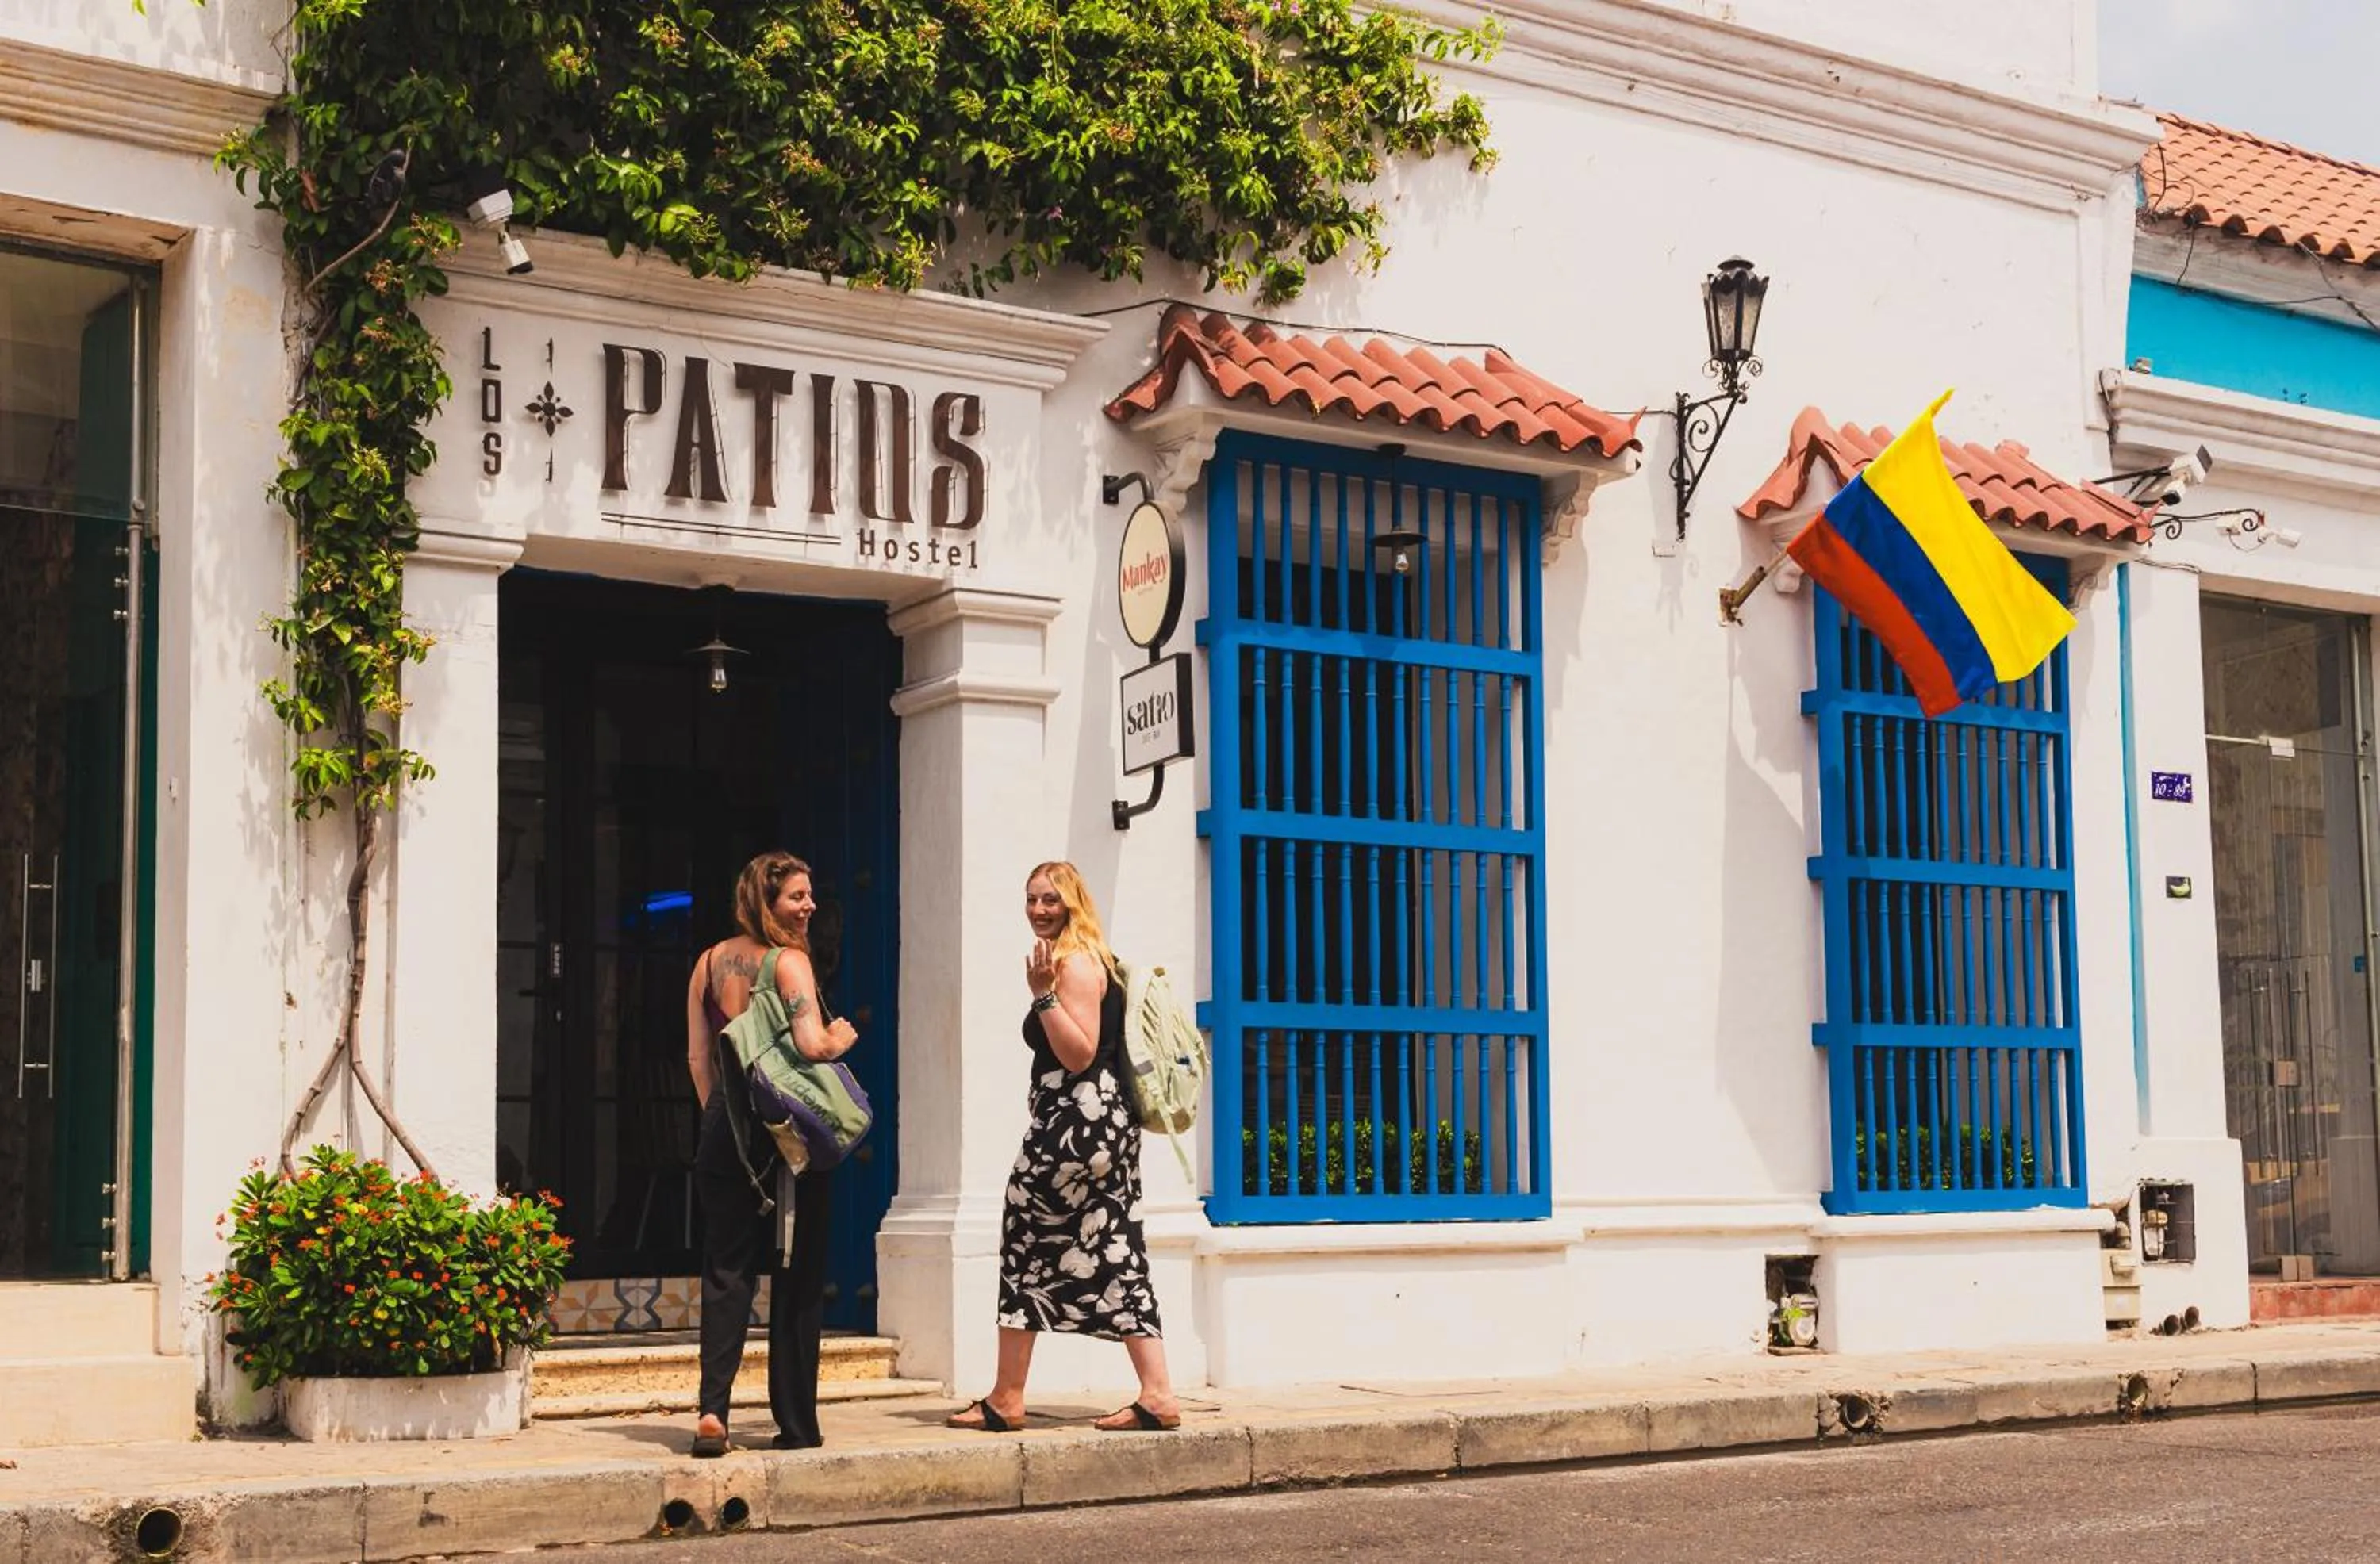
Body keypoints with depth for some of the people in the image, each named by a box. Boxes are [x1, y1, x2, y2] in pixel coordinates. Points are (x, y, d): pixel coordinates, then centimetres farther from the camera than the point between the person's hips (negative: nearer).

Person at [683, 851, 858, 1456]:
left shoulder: (709, 962, 9)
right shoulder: (789, 961, -10)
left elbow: (697, 1055, 11)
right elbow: (812, 1045, -20)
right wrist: (841, 1038, 1)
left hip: (726, 1129, 5)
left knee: (726, 1272, 7)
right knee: (798, 1279, 5)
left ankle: (712, 1408, -9)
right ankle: (796, 1424, 10)